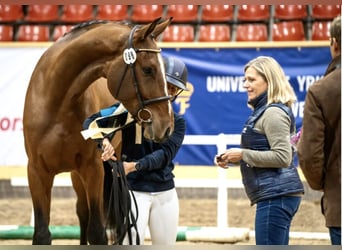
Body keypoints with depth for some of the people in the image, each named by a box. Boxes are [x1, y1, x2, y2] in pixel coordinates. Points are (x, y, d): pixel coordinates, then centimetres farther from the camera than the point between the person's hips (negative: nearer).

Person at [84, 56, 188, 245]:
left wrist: (134, 165, -29)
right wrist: (103, 140, -37)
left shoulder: (177, 122, 5)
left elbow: (165, 155, -12)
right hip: (133, 191, -4)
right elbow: (91, 122, -14)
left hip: (165, 193, 4)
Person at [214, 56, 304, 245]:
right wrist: (231, 158, 10)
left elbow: (282, 157, -20)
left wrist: (243, 154, -16)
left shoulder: (274, 113, -13)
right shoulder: (263, 111, 20)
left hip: (276, 195, -11)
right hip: (273, 195, 11)